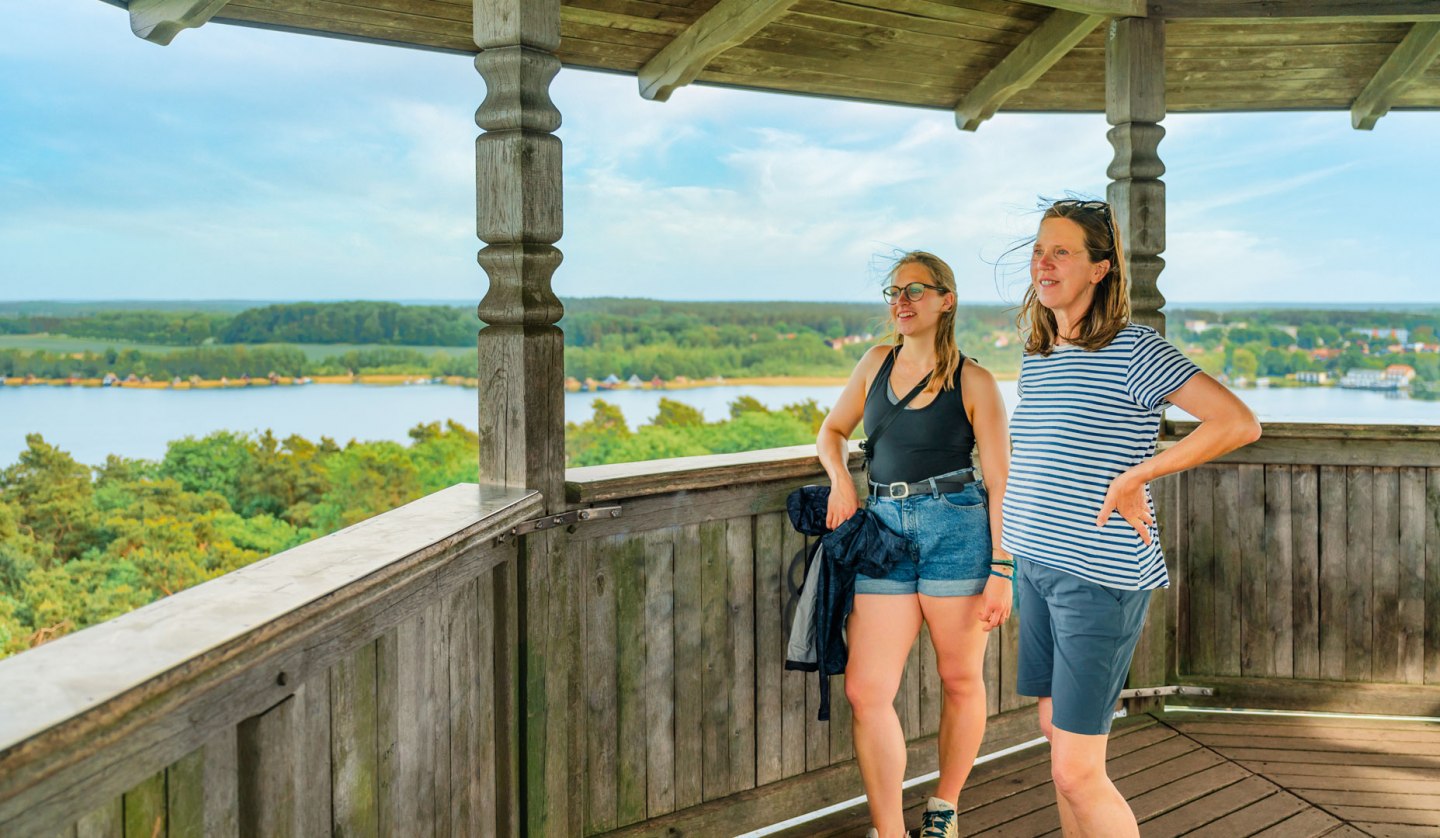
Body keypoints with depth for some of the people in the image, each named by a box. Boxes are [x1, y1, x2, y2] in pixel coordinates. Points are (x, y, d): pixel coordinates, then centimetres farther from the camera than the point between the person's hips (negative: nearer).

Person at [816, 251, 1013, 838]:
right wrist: (840, 481, 4)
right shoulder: (877, 363, 10)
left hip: (956, 528, -3)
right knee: (866, 690, -4)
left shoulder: (973, 382, -2)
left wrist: (1001, 570, -9)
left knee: (961, 681, 10)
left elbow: (1000, 482, -4)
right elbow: (832, 430, 24)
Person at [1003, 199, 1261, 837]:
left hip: (1101, 578, -8)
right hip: (1038, 567, 8)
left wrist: (1132, 478, -17)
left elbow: (1239, 423, -21)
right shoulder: (1035, 357, 11)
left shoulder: (1132, 351, -13)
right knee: (1055, 731, 16)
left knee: (1076, 772, -7)